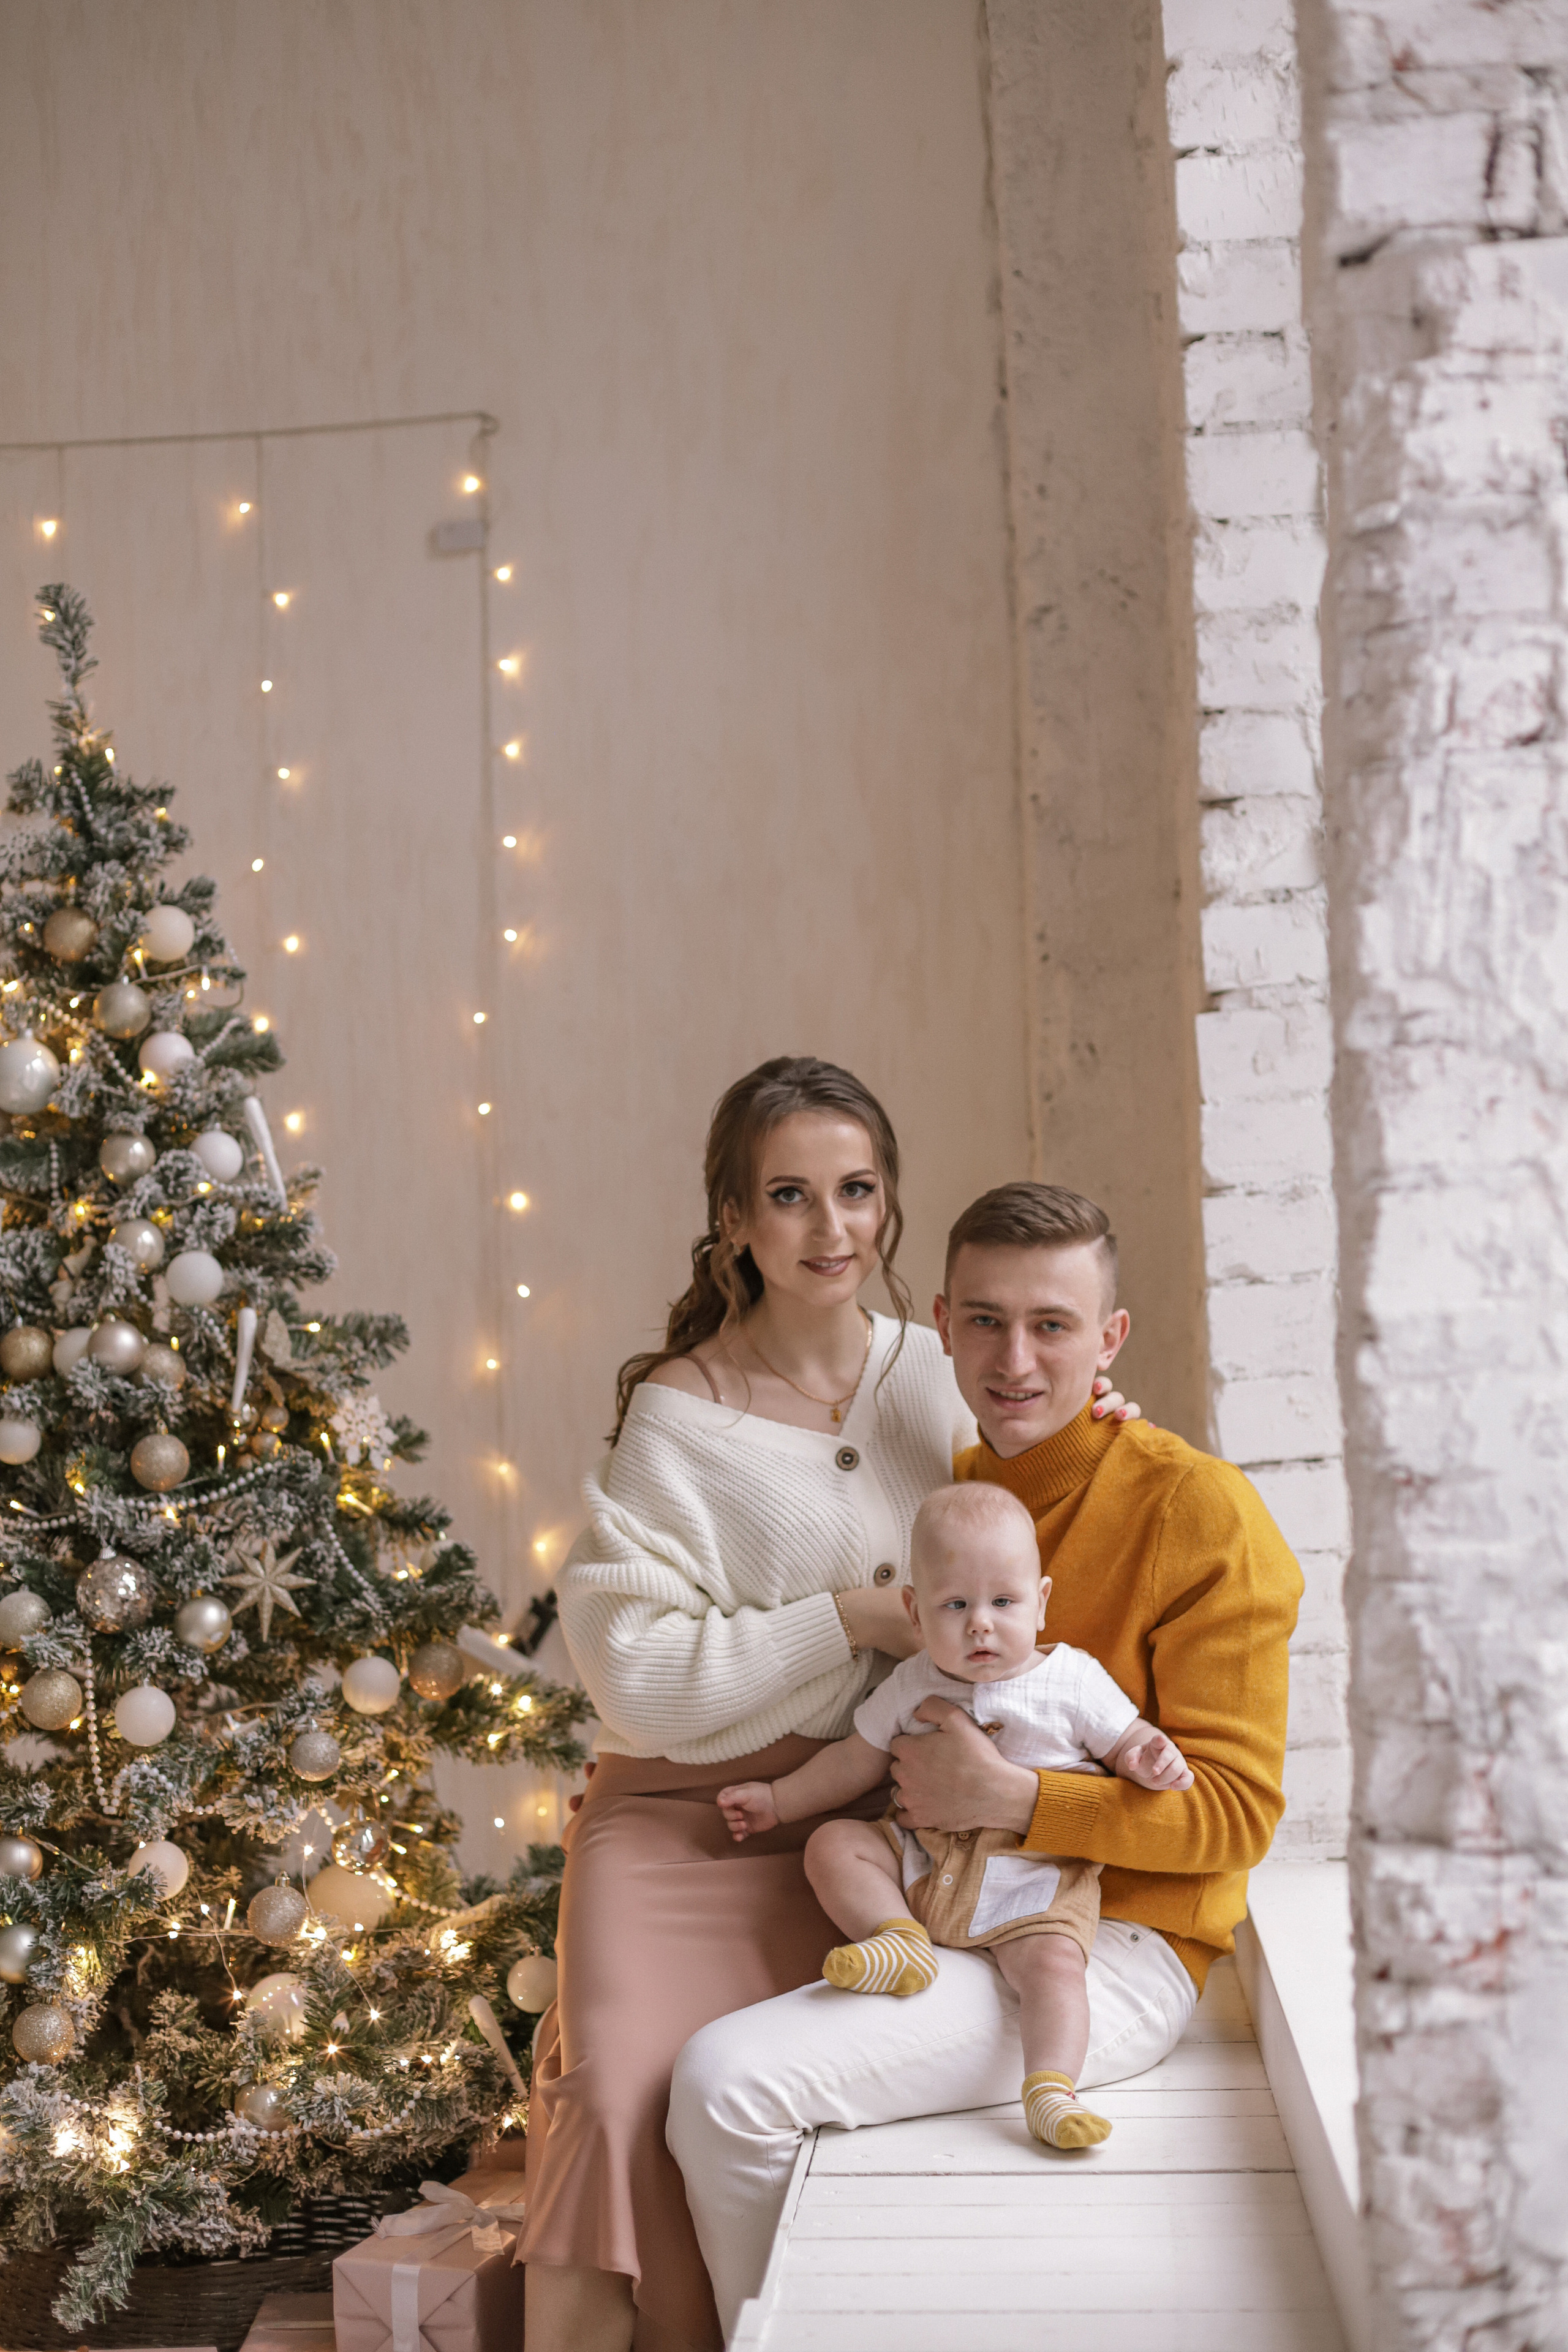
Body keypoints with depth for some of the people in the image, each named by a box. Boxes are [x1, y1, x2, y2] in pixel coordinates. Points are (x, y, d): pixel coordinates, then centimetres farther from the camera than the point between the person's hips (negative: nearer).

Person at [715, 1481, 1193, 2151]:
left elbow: (1127, 1741, 2)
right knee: (832, 1845, -8)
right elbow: (857, 1760, 18)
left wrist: (1152, 1758, -23)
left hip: (1035, 1878, -4)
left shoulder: (1074, 1681, -4)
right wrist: (777, 1799, 19)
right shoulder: (912, 1686, 5)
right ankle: (899, 1938, -21)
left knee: (1052, 1961, -29)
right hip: (924, 1863, 4)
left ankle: (1050, 2088, -36)